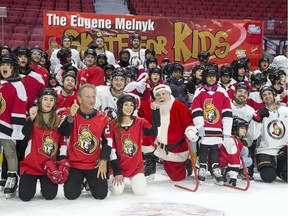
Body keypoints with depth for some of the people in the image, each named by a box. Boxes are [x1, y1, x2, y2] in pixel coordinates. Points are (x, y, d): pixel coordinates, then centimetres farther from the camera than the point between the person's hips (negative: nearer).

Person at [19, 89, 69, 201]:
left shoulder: (59, 121, 5)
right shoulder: (32, 119, -2)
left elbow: (62, 142, 8)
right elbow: (24, 136, -18)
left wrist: (63, 160, -4)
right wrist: (31, 119, -29)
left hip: (50, 165, 2)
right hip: (31, 164, -1)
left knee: (50, 195, -14)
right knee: (25, 196, -11)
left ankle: (45, 182, 20)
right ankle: (25, 179, 22)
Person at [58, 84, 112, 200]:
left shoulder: (102, 118, 0)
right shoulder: (71, 115, -4)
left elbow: (107, 141, 5)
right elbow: (63, 134, -19)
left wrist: (103, 160, -4)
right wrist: (71, 116, -31)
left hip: (95, 165, 1)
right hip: (74, 163, -1)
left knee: (101, 194, -7)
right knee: (70, 194, -11)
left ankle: (90, 182, 29)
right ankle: (78, 181, 26)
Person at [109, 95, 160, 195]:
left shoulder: (140, 123, -3)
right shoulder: (113, 125, -8)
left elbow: (154, 131, -22)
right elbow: (111, 150, -8)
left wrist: (155, 111, -29)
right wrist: (117, 172, -12)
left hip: (136, 166, 1)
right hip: (118, 166, -1)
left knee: (140, 191, -13)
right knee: (117, 191, -17)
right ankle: (112, 179, 20)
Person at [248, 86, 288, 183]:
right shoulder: (259, 114, -1)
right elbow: (253, 136, -12)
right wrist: (257, 117, -21)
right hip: (265, 151, -1)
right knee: (268, 177, -23)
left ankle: (278, 169, 15)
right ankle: (271, 169, 14)